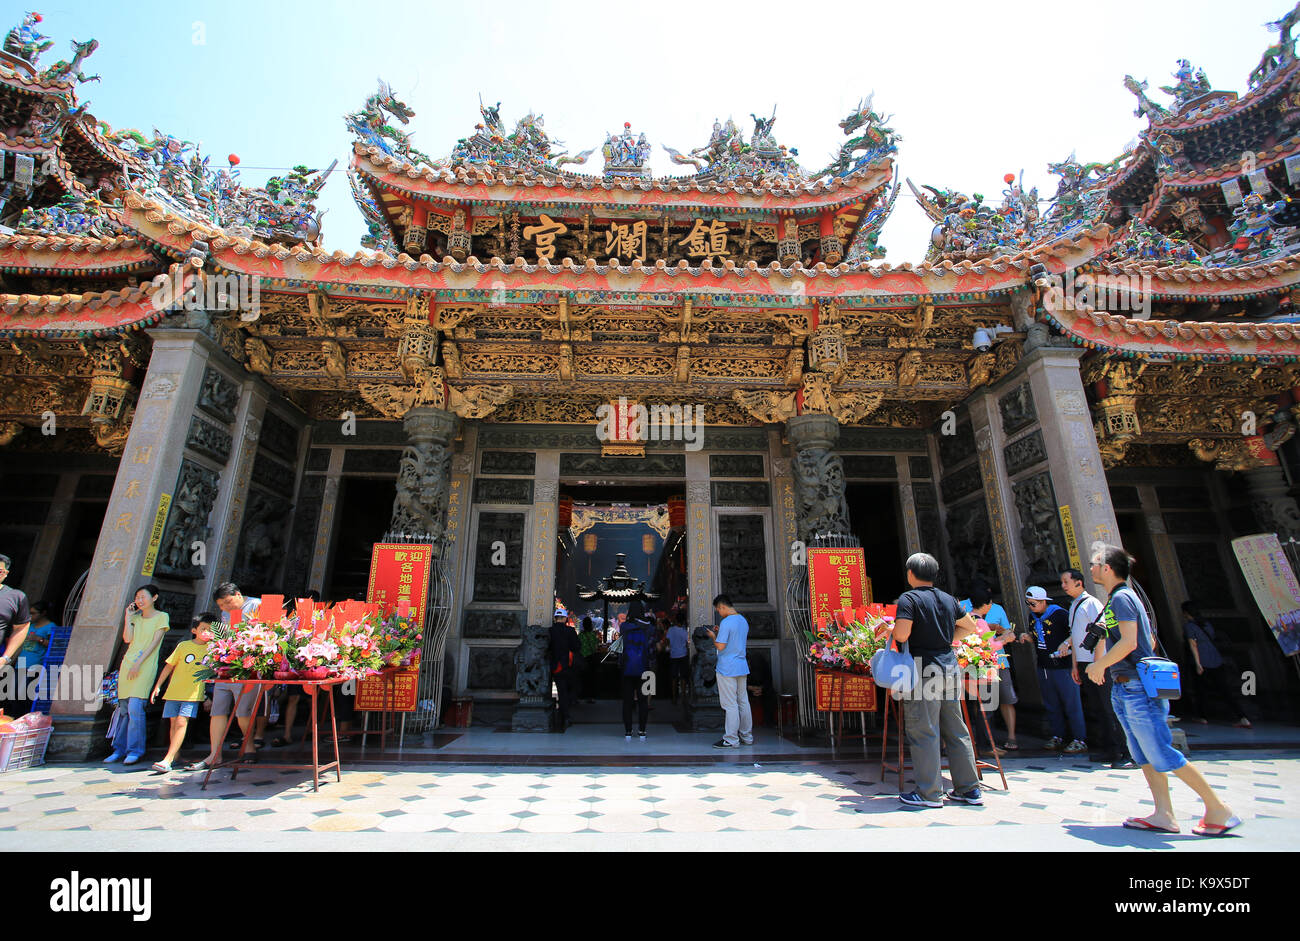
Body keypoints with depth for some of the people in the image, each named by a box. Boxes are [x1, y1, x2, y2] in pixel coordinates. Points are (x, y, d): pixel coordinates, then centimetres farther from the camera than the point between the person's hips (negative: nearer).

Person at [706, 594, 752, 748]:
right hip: (742, 667, 9)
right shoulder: (743, 620, 11)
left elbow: (721, 646, -20)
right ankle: (747, 736, 22)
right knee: (743, 702, 14)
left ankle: (731, 740, 4)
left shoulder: (726, 622, -17)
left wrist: (713, 636, -3)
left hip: (727, 669, -8)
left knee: (730, 704, -2)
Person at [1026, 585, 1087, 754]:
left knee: (1071, 702, -1)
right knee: (1051, 704, 13)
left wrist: (1066, 643, -25)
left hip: (1062, 665, -7)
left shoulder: (1059, 614, -12)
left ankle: (1079, 740, 8)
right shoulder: (1033, 616, 10)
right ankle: (1057, 737, 22)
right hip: (1043, 667, 7)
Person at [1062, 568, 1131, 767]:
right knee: (1094, 708, 11)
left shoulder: (1091, 603, -10)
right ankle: (1109, 751, 19)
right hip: (1084, 664, 8)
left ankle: (1127, 754, 1)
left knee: (1108, 708, -6)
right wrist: (1075, 665, 17)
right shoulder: (1073, 606, 15)